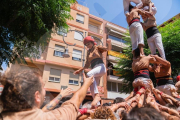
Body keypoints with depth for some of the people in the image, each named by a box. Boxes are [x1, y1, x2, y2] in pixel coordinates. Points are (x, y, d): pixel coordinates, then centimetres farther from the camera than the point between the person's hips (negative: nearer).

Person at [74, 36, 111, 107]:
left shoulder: (98, 48, 10)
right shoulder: (88, 53, 23)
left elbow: (108, 49, -6)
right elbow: (87, 65, 25)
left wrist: (109, 43, -27)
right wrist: (80, 70, 18)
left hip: (101, 67, -6)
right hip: (94, 69, 7)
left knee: (89, 74, -35)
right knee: (92, 89, -4)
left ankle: (97, 95, -35)